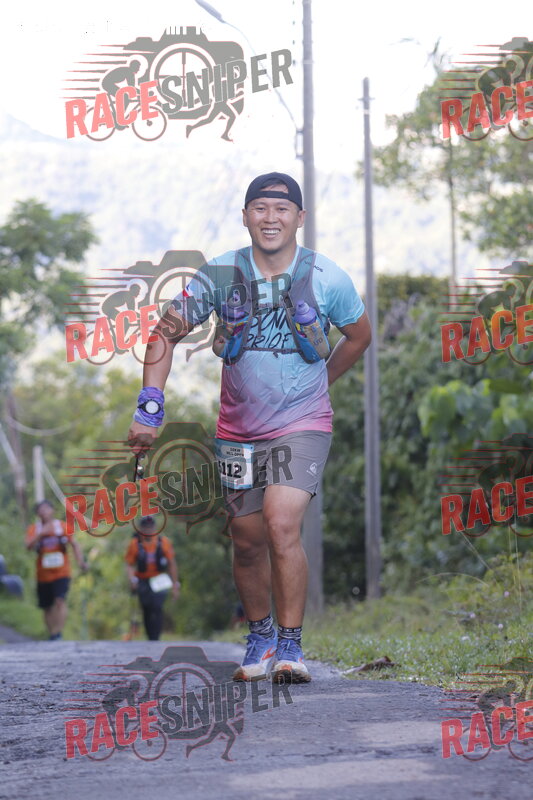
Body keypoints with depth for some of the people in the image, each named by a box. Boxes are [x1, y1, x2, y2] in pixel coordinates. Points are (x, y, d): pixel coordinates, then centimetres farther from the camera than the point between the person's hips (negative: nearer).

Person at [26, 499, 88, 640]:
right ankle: (52, 634, 18)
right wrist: (41, 533, -28)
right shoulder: (34, 529, 2)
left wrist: (81, 562, -2)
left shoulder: (63, 527, 3)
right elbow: (29, 545, -15)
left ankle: (58, 632, -24)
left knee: (60, 601, -21)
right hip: (43, 575, 2)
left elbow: (74, 545, 9)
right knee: (47, 608, 6)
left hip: (61, 574, -2)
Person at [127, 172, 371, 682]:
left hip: (302, 426, -2)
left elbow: (358, 336, 12)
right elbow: (166, 333, -2)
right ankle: (260, 636, 31)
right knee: (247, 540, 8)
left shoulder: (327, 278, -8)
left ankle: (290, 644, -7)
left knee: (281, 525, -20)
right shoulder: (220, 275, -7)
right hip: (239, 428, 2)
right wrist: (149, 406, -12)